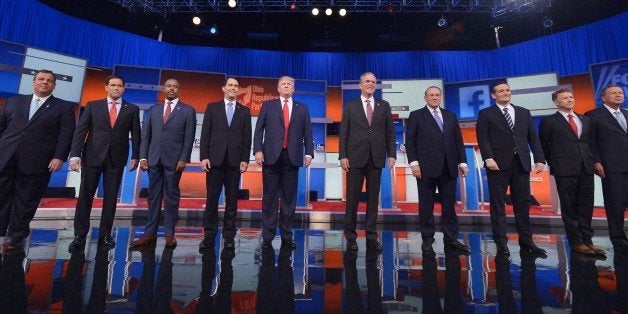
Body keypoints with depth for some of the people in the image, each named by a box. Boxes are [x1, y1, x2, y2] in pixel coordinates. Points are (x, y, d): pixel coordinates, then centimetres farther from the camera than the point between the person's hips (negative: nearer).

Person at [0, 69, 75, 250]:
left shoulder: (64, 108, 7)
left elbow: (66, 135, -2)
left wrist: (59, 157, -12)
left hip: (36, 163, -3)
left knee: (26, 202, 5)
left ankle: (17, 237, 16)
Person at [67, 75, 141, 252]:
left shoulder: (132, 109, 7)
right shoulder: (92, 106, 8)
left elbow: (136, 134, 6)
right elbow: (80, 131, 2)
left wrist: (135, 156, 0)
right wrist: (75, 154, -8)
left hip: (117, 158, 0)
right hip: (93, 156, 0)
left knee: (111, 197, 5)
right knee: (85, 196, 2)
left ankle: (105, 234, 15)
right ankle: (80, 236, 11)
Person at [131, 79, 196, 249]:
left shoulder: (188, 110, 4)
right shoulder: (153, 110, 15)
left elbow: (189, 137, -3)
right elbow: (146, 135, 12)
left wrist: (183, 159, -11)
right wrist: (143, 157, 2)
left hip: (173, 160, -3)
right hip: (154, 159, 4)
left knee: (171, 198, 3)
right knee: (153, 197, 8)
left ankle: (169, 234, 11)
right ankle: (150, 234, 15)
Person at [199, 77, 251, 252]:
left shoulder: (244, 111, 10)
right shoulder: (212, 108, 10)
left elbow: (247, 137, 5)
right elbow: (205, 134, 5)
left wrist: (245, 159, -2)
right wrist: (204, 156, -4)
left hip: (234, 161, 0)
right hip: (215, 159, 0)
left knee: (232, 200, 4)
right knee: (212, 198, 3)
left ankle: (229, 236, 13)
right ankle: (209, 235, 13)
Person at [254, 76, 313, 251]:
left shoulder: (302, 108, 14)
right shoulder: (268, 105, 11)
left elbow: (307, 133, 9)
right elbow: (259, 129, 5)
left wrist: (309, 153, -2)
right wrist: (258, 150, -7)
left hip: (292, 157, 1)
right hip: (271, 156, -1)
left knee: (289, 198, 6)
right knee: (270, 197, 4)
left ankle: (287, 236, 18)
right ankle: (267, 236, 14)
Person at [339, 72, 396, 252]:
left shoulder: (384, 106, 11)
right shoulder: (350, 106, 7)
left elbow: (390, 133, 9)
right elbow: (344, 133, 2)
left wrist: (391, 154, -1)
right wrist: (343, 156, -6)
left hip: (376, 158, 2)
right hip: (356, 158, -2)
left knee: (373, 198, 6)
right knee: (353, 198, 2)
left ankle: (371, 236, 17)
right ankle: (350, 236, 15)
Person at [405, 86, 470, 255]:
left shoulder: (451, 116, 16)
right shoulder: (416, 115, 4)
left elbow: (458, 140, 14)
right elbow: (410, 141, -3)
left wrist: (462, 161, 6)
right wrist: (414, 162, -12)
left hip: (449, 168, 4)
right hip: (426, 168, -4)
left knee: (449, 205, 8)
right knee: (426, 206, 3)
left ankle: (451, 239, 18)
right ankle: (427, 240, 14)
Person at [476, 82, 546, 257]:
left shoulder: (524, 113, 17)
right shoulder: (486, 114, 5)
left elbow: (533, 138, 12)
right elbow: (482, 138, -5)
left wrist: (539, 159, 1)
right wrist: (488, 158, -18)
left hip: (521, 163, 4)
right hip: (498, 163, -4)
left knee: (523, 203, 8)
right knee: (498, 204, 1)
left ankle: (526, 241, 19)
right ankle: (501, 242, 8)